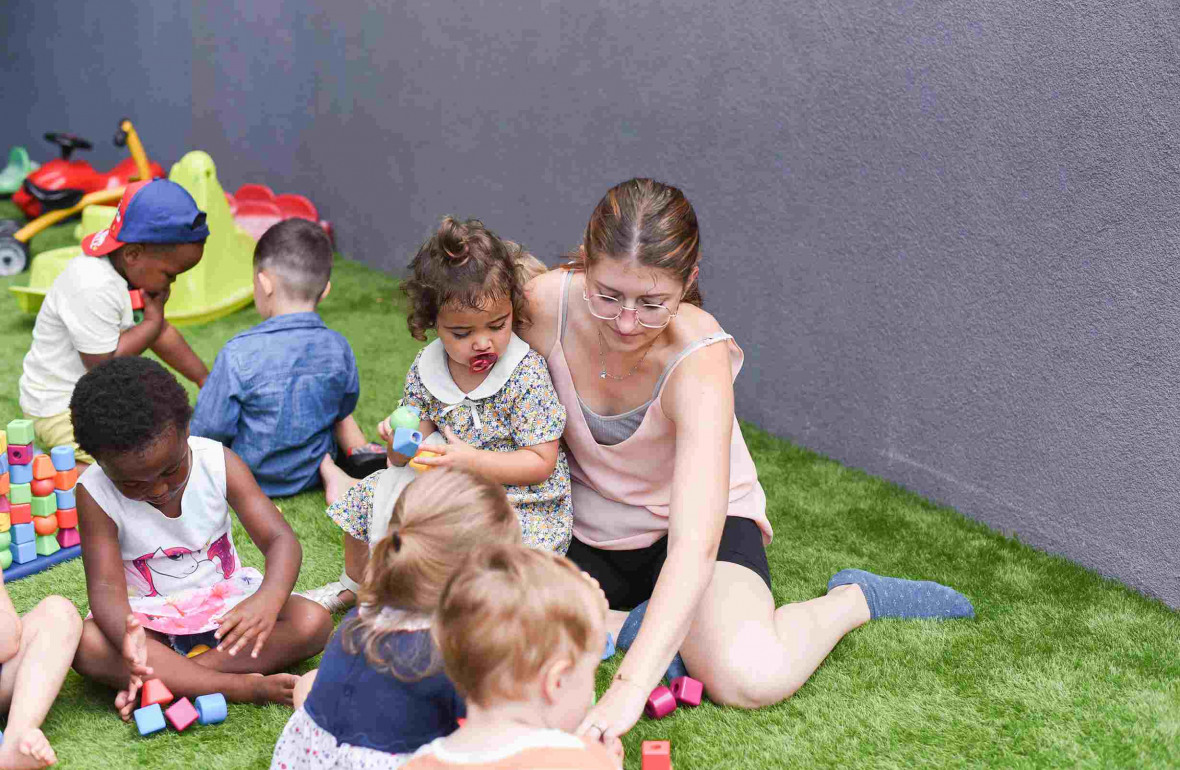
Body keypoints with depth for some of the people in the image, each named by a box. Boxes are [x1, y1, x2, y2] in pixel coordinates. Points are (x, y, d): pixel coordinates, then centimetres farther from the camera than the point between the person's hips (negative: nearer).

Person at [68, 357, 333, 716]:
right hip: (148, 618, -1)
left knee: (314, 622, -24)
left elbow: (280, 540, -20)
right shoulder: (95, 494, -16)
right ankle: (239, 686, -32)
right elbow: (106, 585, -22)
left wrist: (268, 600, -42)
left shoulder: (218, 463, -15)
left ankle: (167, 680, -26)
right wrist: (126, 635, -46)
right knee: (85, 643, -33)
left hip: (225, 605, 1)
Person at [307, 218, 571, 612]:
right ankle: (354, 583, 28)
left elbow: (541, 463, -17)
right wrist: (401, 442, -23)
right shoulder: (425, 370, -4)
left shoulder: (526, 372, -18)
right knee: (373, 494, 1)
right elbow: (407, 459, 2)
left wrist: (470, 459, -28)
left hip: (521, 504, -5)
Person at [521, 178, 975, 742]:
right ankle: (634, 621, 3)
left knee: (751, 678, -30)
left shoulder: (699, 360, -32)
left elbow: (695, 542, -41)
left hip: (691, 521, -4)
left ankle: (853, 599, 2)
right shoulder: (546, 305, -22)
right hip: (585, 531, 4)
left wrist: (630, 685, -50)